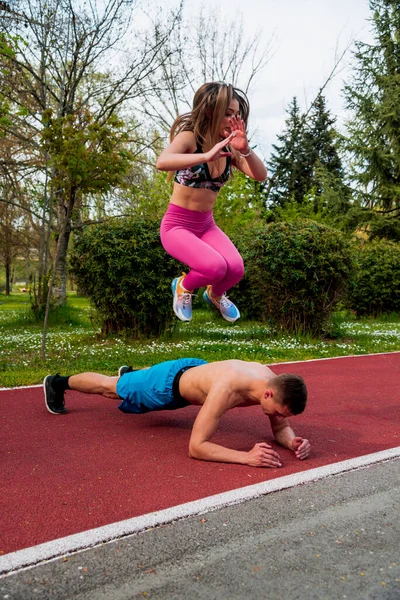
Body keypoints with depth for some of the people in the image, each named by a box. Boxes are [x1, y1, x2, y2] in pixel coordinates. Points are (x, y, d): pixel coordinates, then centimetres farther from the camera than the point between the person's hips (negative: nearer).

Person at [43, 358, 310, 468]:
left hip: (196, 369, 6)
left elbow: (281, 428, -11)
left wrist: (292, 441, -35)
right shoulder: (226, 390, -48)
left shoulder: (273, 382, -27)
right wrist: (247, 457, -56)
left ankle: (129, 373, 72)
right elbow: (196, 447, -46)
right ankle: (58, 383, 45)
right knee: (109, 388, 20)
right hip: (169, 383, -6)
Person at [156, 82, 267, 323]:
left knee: (236, 269, -19)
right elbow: (162, 162, -36)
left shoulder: (229, 148, 1)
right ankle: (183, 286, 7)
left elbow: (261, 175, -9)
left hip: (207, 225, 5)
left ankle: (215, 294, 19)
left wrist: (245, 149, -27)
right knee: (215, 267, -29)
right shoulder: (189, 137, -16)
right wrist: (207, 155, -47)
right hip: (177, 225, -5)